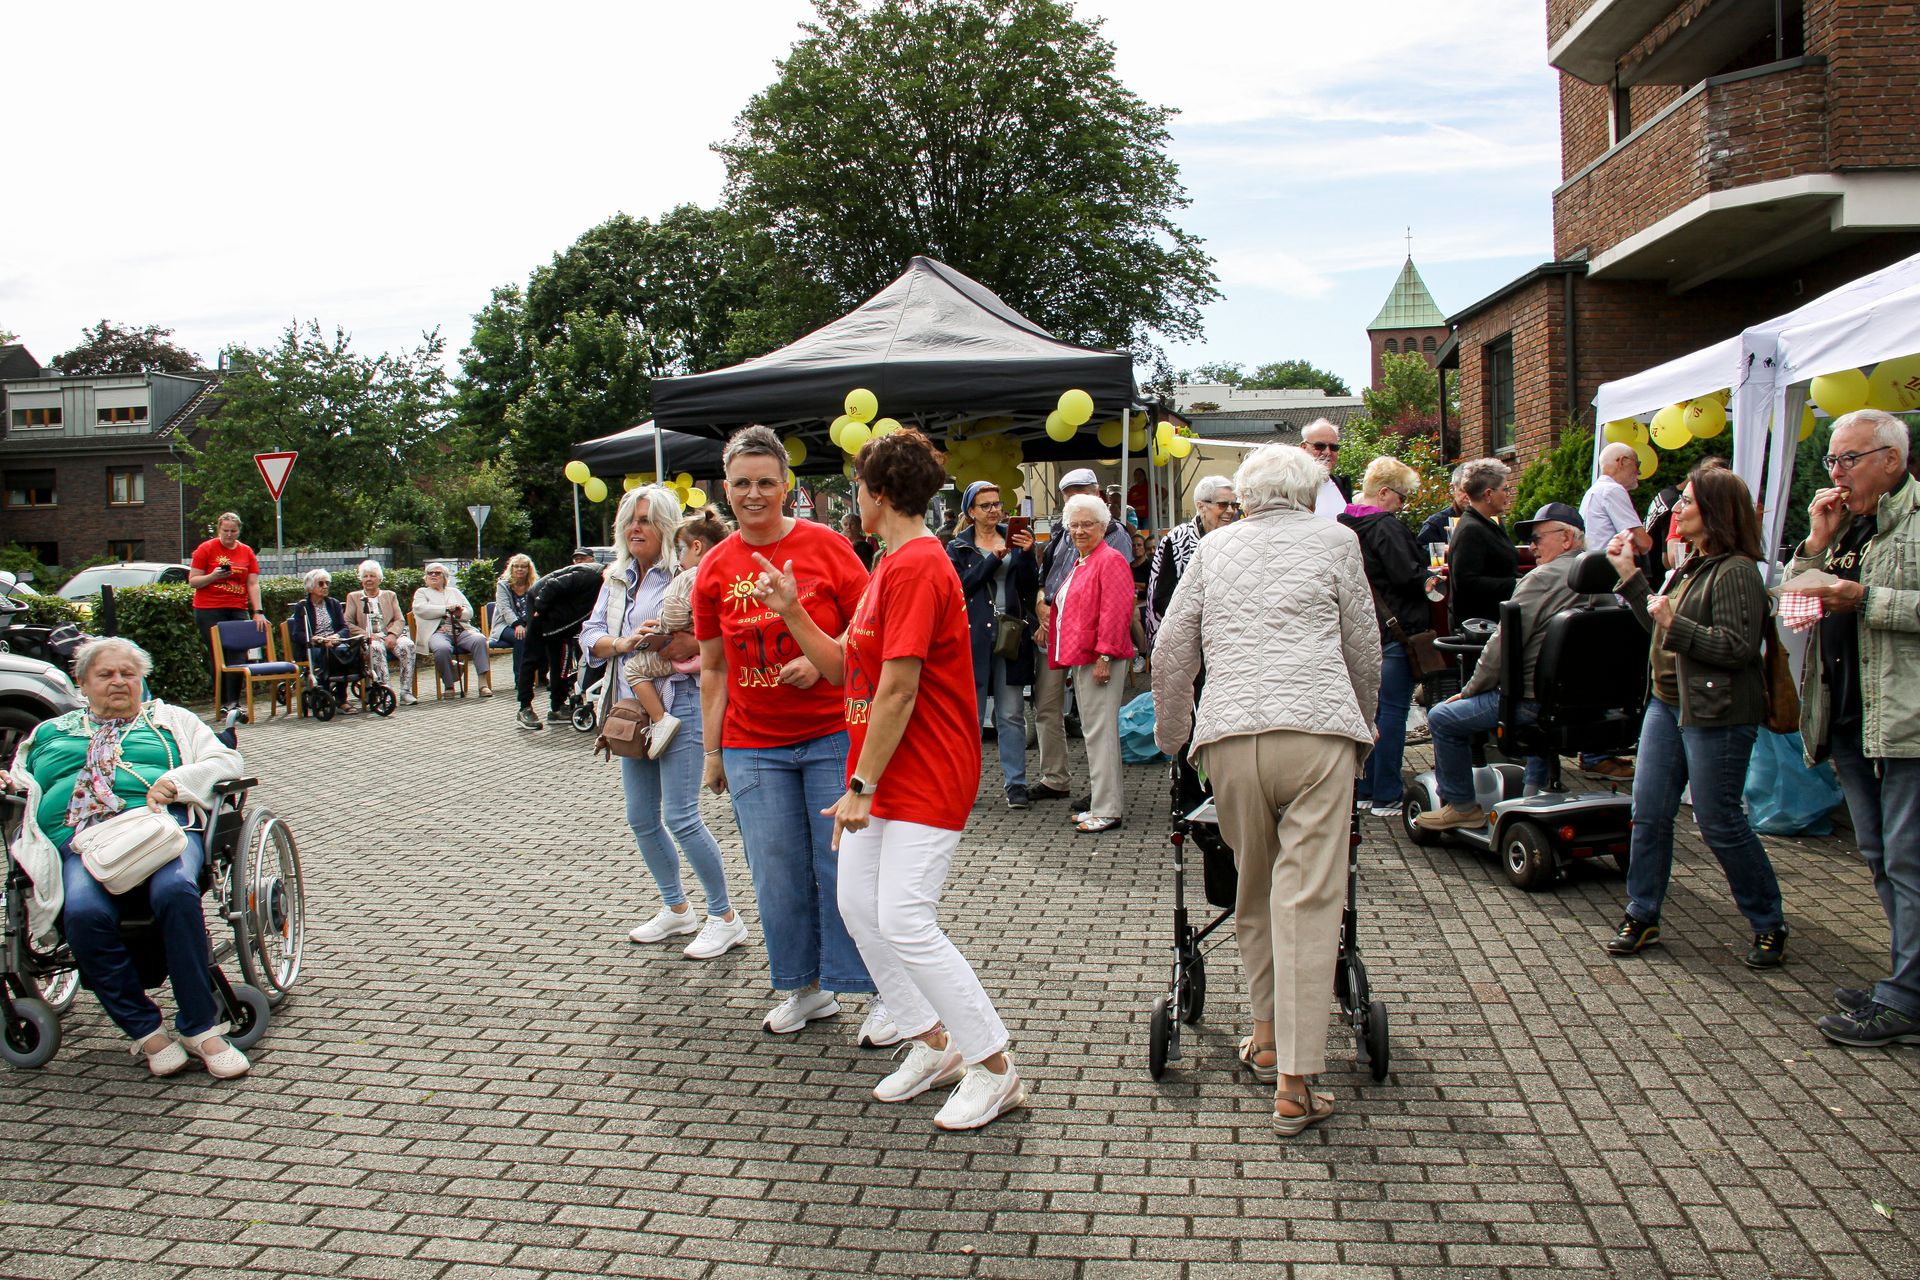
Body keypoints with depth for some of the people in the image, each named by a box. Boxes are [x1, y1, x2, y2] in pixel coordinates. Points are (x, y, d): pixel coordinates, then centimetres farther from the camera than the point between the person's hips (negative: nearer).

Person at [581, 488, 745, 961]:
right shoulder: (616, 579, 13)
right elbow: (590, 636, 5)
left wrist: (675, 647, -23)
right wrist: (622, 643, -13)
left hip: (680, 705, -8)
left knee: (680, 817, -10)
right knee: (641, 819, 13)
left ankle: (725, 918, 4)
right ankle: (676, 909, 30)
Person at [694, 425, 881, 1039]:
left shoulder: (825, 546, -4)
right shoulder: (714, 568, 4)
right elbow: (714, 667, 10)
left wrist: (820, 661, -16)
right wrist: (712, 749, 9)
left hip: (832, 735, -3)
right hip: (752, 746, 3)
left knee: (843, 864, 0)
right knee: (777, 873, 8)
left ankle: (882, 989, 13)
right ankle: (804, 988, 25)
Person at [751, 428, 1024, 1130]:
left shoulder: (917, 567, -17)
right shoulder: (891, 566, 16)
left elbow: (898, 690, -21)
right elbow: (843, 667, 15)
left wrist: (860, 787, -18)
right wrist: (791, 611, 4)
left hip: (924, 776, -10)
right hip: (877, 777, 10)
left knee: (905, 923, -12)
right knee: (859, 909, 10)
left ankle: (996, 1069, 0)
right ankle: (932, 1043, 22)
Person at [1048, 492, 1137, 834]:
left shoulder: (1110, 560, -10)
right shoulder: (1079, 563, 21)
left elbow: (1115, 612, -18)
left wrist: (1105, 655, -21)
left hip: (1099, 660, -10)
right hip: (1080, 659, 10)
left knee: (1100, 732, -9)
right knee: (1093, 732, 13)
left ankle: (1107, 810, -7)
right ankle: (1100, 804, 20)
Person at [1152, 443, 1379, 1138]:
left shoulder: (1215, 546, 17)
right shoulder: (1334, 541, 11)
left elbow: (1172, 651, 14)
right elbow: (1364, 653, 14)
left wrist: (1172, 734, 28)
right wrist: (1359, 725, 30)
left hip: (1230, 735, 3)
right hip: (1316, 731, -2)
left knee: (1255, 892, 18)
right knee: (1307, 899, -4)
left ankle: (1268, 1038, 28)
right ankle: (1294, 1085, -4)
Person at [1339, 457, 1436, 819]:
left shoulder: (1347, 524, 11)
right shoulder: (1385, 525, -16)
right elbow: (1407, 575, -22)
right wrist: (1429, 579, -2)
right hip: (1395, 627, -9)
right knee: (1393, 711, -4)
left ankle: (1367, 789, 21)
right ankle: (1386, 796, -2)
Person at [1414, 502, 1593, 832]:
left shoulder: (1543, 578, -15)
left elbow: (1503, 645, -14)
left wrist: (1470, 690, -2)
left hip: (1534, 701, -9)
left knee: (1443, 718, 3)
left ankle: (1462, 806, 12)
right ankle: (1537, 792, 42)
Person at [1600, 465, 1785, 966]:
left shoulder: (1735, 572, -15)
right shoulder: (1695, 567, 14)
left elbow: (1737, 647, -22)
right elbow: (1661, 627, 21)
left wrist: (1675, 624, -22)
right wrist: (1629, 575, 18)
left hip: (1716, 713, -9)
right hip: (1668, 704, 9)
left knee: (1719, 822, -1)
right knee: (1649, 813, 7)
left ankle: (1769, 926, 15)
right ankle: (1641, 916, 18)